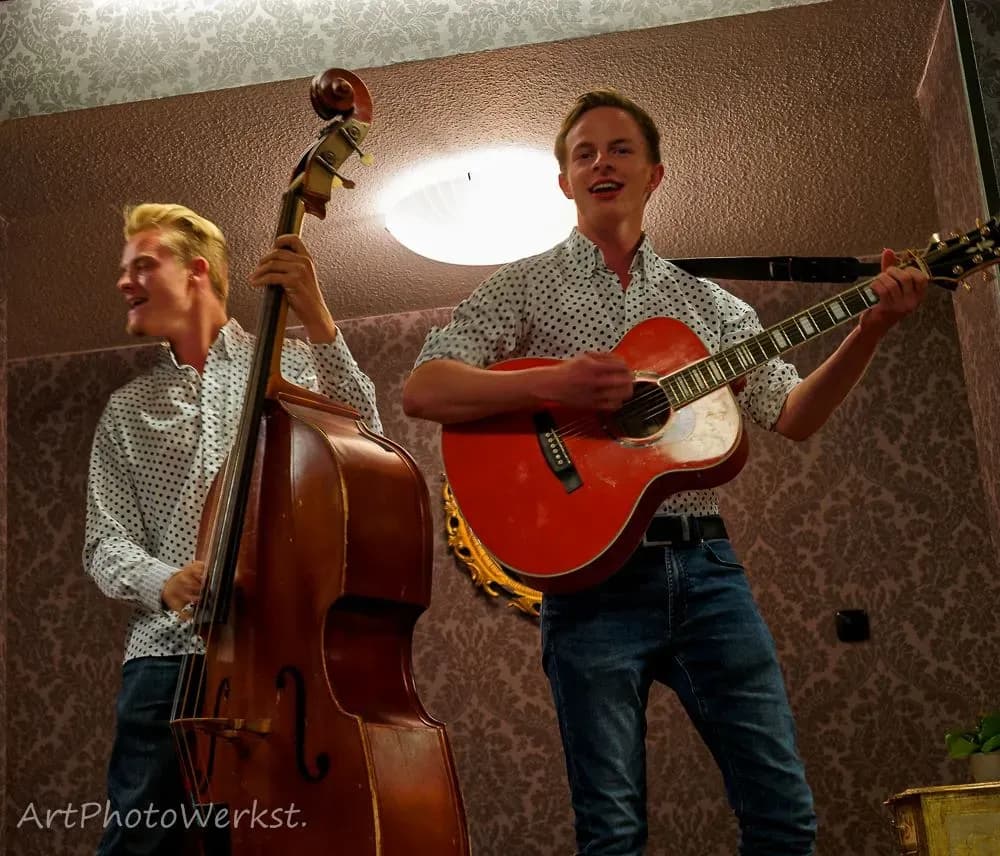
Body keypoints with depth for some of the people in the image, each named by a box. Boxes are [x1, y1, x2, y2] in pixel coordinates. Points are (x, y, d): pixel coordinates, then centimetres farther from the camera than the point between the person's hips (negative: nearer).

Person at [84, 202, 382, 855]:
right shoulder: (127, 410, 19)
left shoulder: (292, 364, 10)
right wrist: (163, 581, -11)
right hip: (168, 654, 3)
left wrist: (318, 321, -14)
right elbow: (106, 544, 12)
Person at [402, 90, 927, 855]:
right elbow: (422, 392, -7)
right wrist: (552, 385, -20)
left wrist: (871, 330, 0)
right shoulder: (524, 288, 6)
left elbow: (794, 415, 14)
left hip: (704, 562, 4)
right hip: (591, 568, -3)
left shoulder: (707, 302, 16)